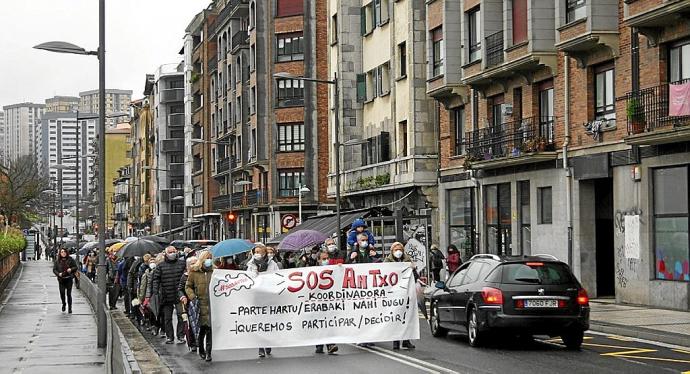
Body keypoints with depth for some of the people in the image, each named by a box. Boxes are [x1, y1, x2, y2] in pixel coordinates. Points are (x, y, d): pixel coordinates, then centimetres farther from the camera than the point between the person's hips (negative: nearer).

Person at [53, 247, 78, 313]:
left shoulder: (70, 260, 3)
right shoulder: (57, 261, 6)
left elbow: (76, 268, 6)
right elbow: (54, 269, 6)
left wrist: (71, 269, -14)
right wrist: (58, 274, -12)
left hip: (69, 279, -1)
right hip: (61, 279, 1)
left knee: (69, 294, -1)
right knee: (62, 293, -7)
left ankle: (70, 308, 10)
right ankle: (63, 304, 22)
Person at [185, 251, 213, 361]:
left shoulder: (214, 271, 9)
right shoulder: (194, 272, 7)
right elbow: (188, 286, 12)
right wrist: (192, 296, -4)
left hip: (212, 303, 0)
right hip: (200, 303, 0)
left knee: (209, 328, -6)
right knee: (202, 328, 4)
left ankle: (208, 352, -1)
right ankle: (201, 350, 22)